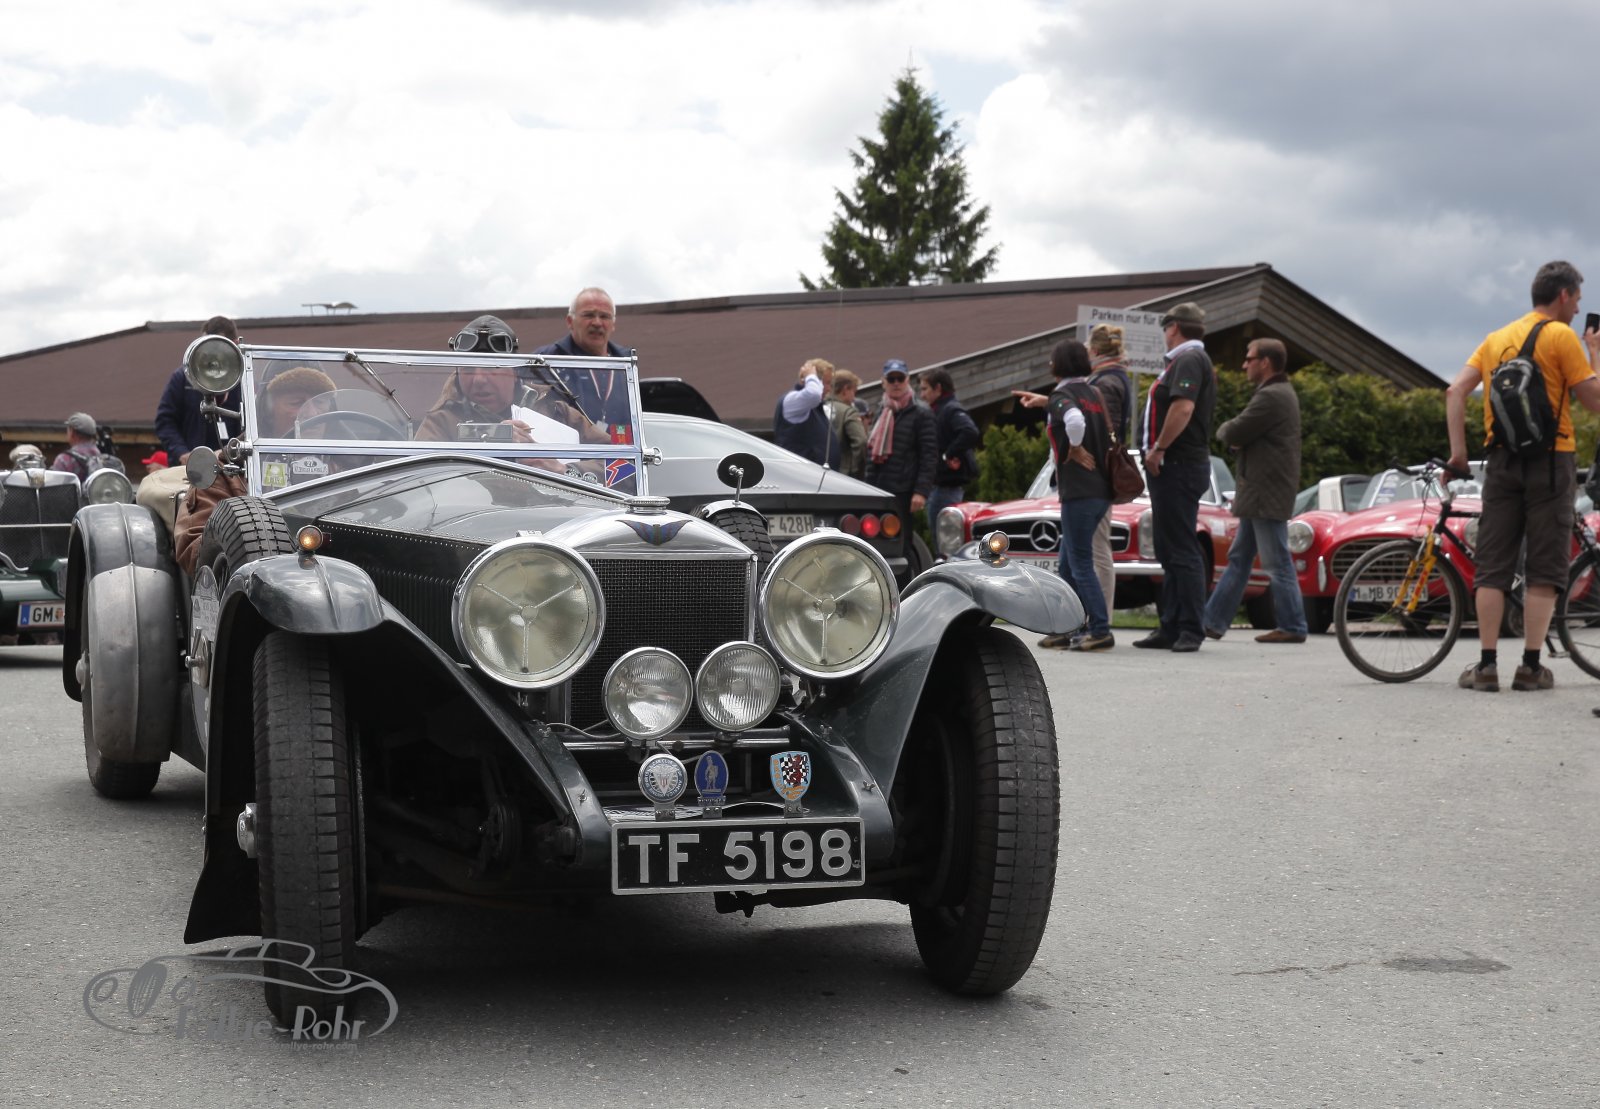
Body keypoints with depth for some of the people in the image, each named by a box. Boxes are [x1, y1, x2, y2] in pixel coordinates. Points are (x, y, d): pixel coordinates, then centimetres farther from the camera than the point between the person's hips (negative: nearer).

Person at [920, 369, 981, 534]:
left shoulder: (951, 410, -12)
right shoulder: (938, 410, 17)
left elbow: (970, 432, -29)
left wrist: (948, 455, -22)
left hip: (948, 485, -10)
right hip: (940, 483, 10)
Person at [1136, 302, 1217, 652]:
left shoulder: (1188, 360, -12)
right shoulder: (1193, 359, 20)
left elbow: (1183, 407, -26)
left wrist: (1158, 448, -20)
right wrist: (1158, 452, 16)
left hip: (1177, 465, -11)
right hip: (1174, 467, 11)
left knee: (1181, 551, -10)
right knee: (1169, 550, 13)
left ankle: (1191, 630, -10)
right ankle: (1171, 628, 17)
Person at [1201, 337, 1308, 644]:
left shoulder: (1271, 397, -17)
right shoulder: (1279, 393, 18)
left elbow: (1233, 434, -18)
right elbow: (1241, 435, 19)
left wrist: (1224, 429, 4)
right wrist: (1233, 433, -3)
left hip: (1267, 495, -11)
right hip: (1259, 493, 11)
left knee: (1277, 562, -5)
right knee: (1238, 559, 12)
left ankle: (1292, 627, 1)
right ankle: (1213, 621, 15)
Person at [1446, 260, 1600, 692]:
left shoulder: (1496, 338, 14)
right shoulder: (1562, 336, -5)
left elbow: (1455, 392, 6)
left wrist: (1458, 451, 5)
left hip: (1502, 460, 5)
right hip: (1550, 461, -5)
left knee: (1493, 567, 4)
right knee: (1544, 570, 1)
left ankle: (1487, 665, 0)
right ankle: (1531, 666, -2)